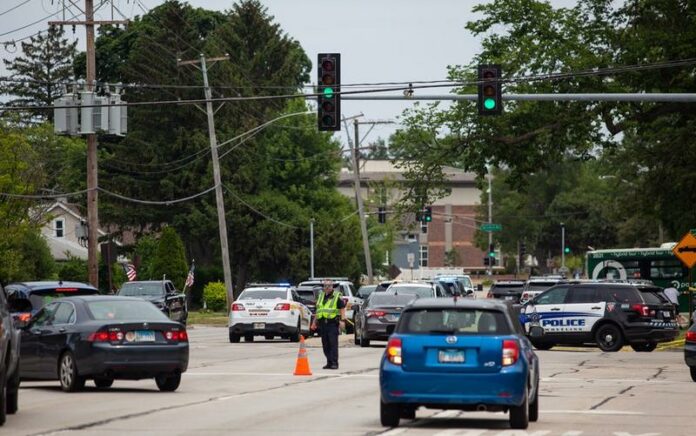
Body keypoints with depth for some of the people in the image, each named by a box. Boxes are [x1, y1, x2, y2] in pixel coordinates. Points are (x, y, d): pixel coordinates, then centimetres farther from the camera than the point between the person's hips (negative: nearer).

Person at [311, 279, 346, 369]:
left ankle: (334, 363, -11)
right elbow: (318, 310, 26)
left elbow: (342, 309, -5)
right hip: (322, 324, 6)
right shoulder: (321, 296, 19)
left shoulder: (337, 296, 0)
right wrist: (315, 322, 23)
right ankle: (329, 362, 13)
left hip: (332, 323, -6)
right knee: (325, 345, 7)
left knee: (333, 344, -10)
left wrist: (342, 320, -16)